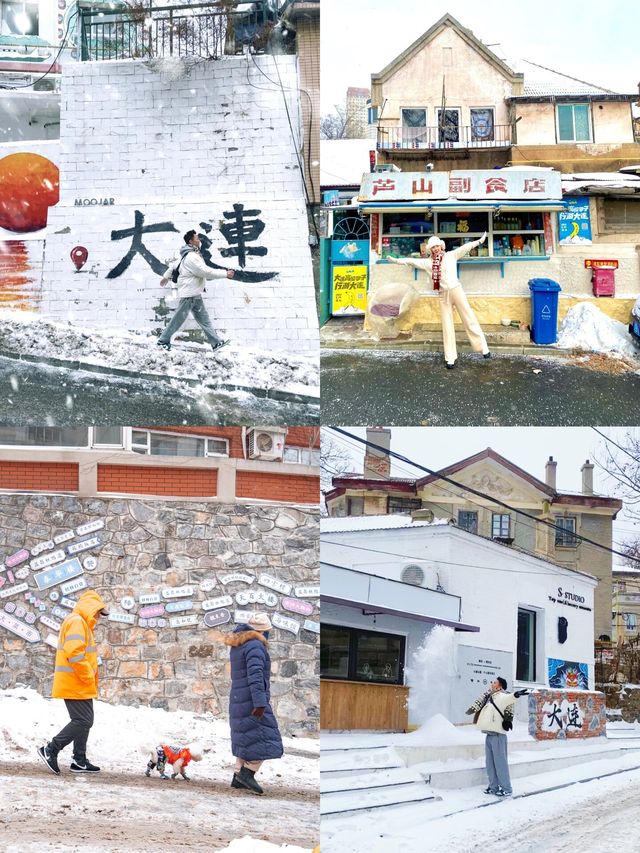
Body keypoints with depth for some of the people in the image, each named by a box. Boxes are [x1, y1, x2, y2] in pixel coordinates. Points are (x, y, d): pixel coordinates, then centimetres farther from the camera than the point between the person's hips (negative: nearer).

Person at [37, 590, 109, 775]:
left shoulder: (81, 623, 21)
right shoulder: (76, 621, -14)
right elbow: (74, 653, -25)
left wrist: (90, 680, 18)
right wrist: (88, 677, -19)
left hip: (79, 684, 11)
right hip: (75, 684, -11)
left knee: (84, 721, 13)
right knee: (82, 721, -12)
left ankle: (79, 761, 16)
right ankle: (50, 750, -10)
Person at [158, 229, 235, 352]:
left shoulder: (187, 254, 11)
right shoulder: (191, 257, -21)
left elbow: (174, 264, 25)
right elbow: (206, 272, -24)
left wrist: (166, 276, 40)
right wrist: (225, 274, -19)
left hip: (195, 295, 10)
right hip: (189, 295, -10)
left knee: (204, 319, 6)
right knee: (178, 319, 0)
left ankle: (216, 342, 4)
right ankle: (163, 341, 12)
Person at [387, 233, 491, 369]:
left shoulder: (451, 255, 4)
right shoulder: (428, 262, 9)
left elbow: (465, 247, 0)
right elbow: (412, 261, 13)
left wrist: (480, 241, -3)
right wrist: (396, 260, 10)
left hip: (456, 290, -2)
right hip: (443, 295, 2)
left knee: (469, 319, -1)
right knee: (447, 326, 3)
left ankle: (483, 348, 4)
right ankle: (450, 358, 4)